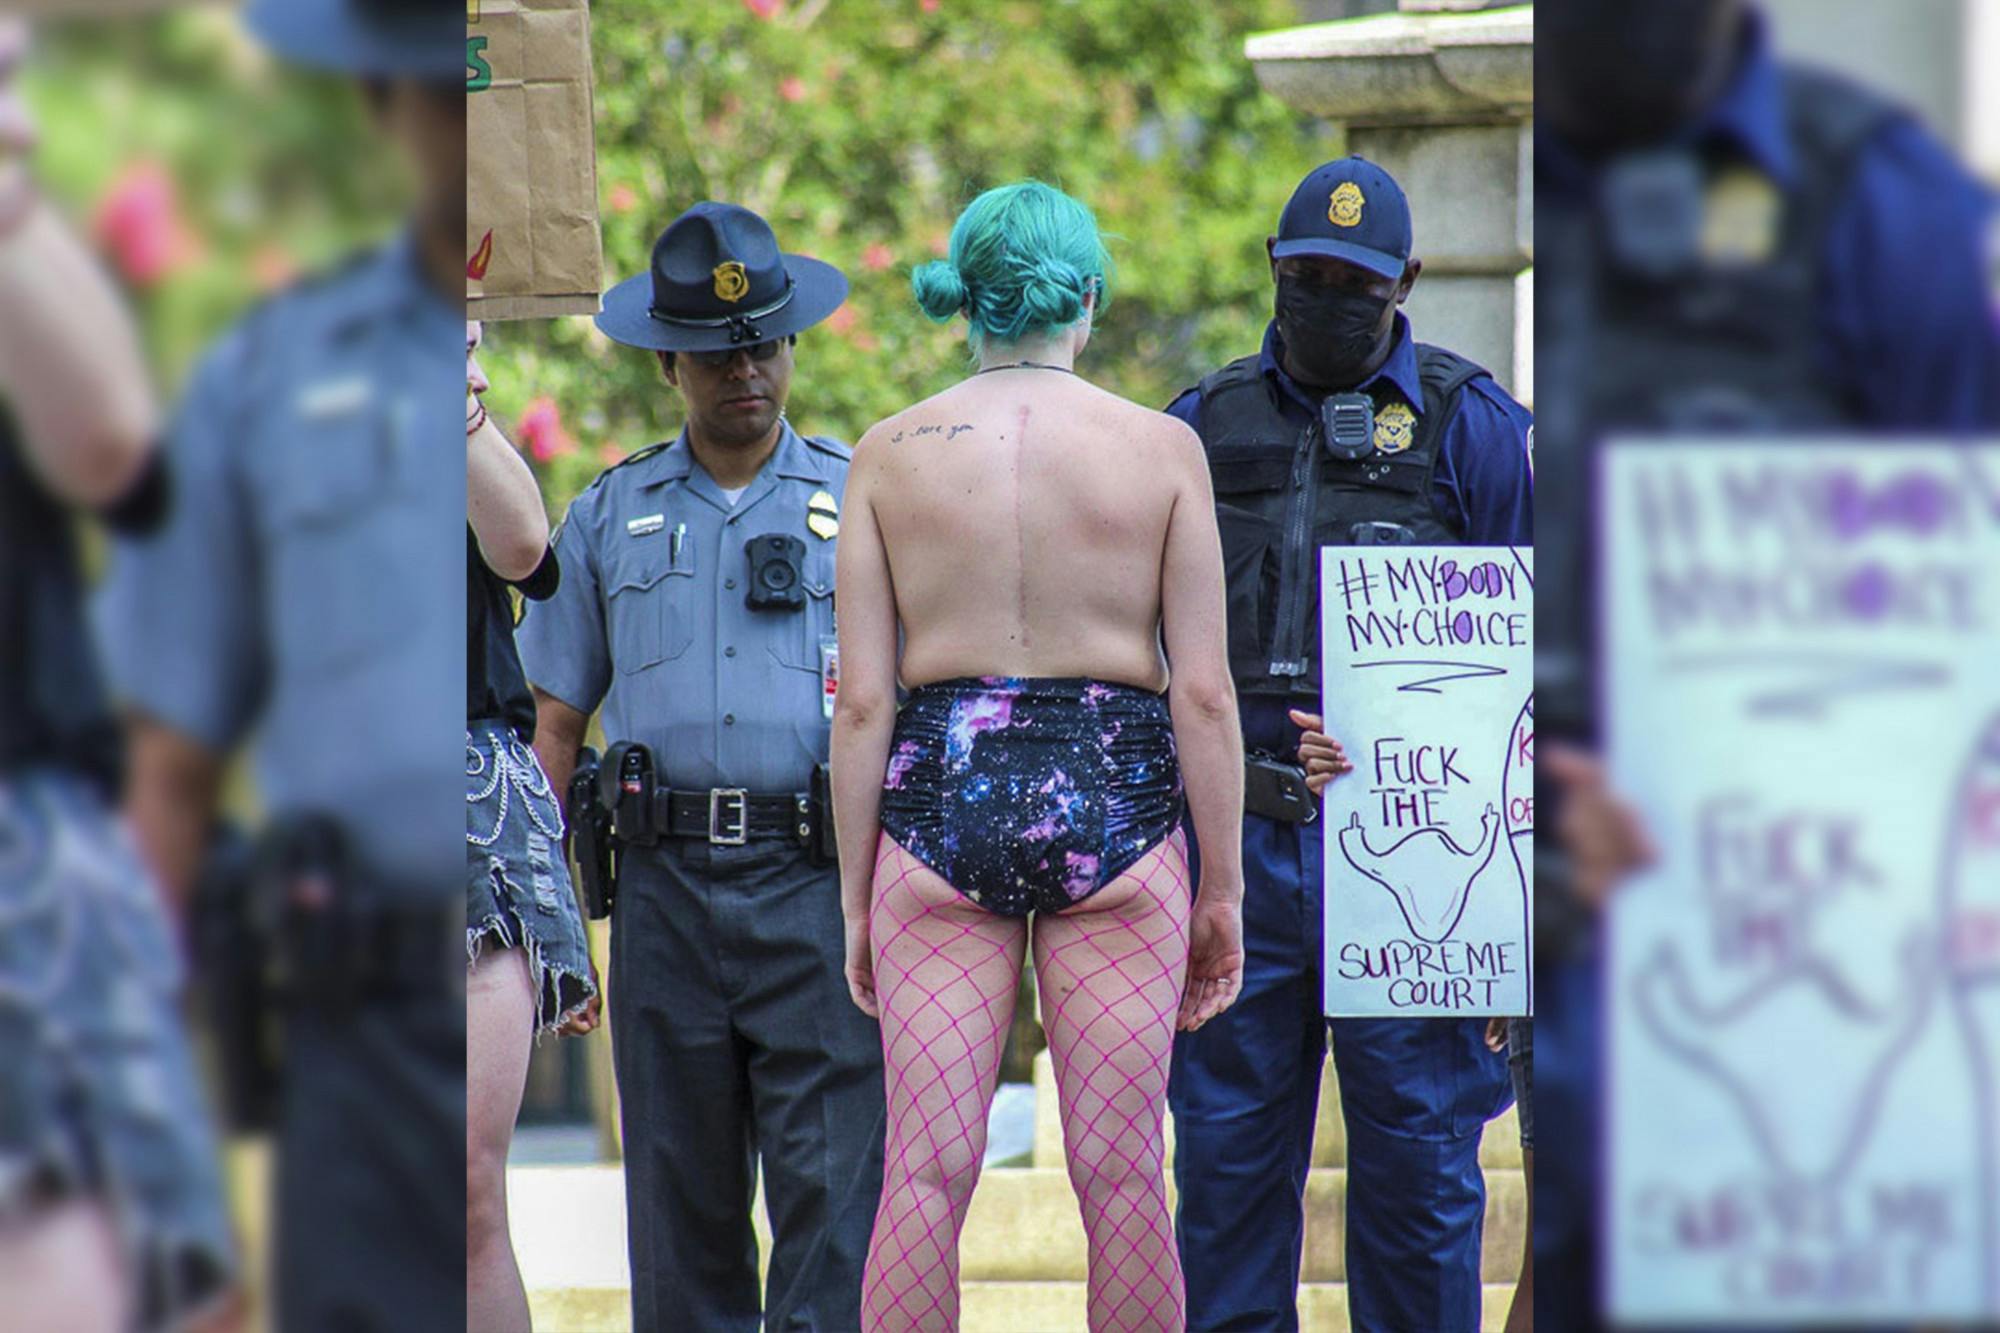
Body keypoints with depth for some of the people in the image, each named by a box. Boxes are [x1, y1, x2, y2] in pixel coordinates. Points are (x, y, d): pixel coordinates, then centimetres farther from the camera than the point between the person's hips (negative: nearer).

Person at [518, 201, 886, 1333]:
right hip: (666, 887, 2)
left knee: (833, 1195, -9)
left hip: (819, 875, -2)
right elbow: (556, 721, 14)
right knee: (682, 1198, 5)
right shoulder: (610, 518, 13)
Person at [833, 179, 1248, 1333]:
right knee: (1123, 1175, 3)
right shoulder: (1163, 448, 0)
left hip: (939, 803, 1)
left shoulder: (892, 455, 2)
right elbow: (1204, 693, -2)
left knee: (927, 1172, 1)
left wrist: (857, 898, 7)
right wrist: (1223, 892, 5)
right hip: (1114, 803, -1)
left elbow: (862, 700, 1)